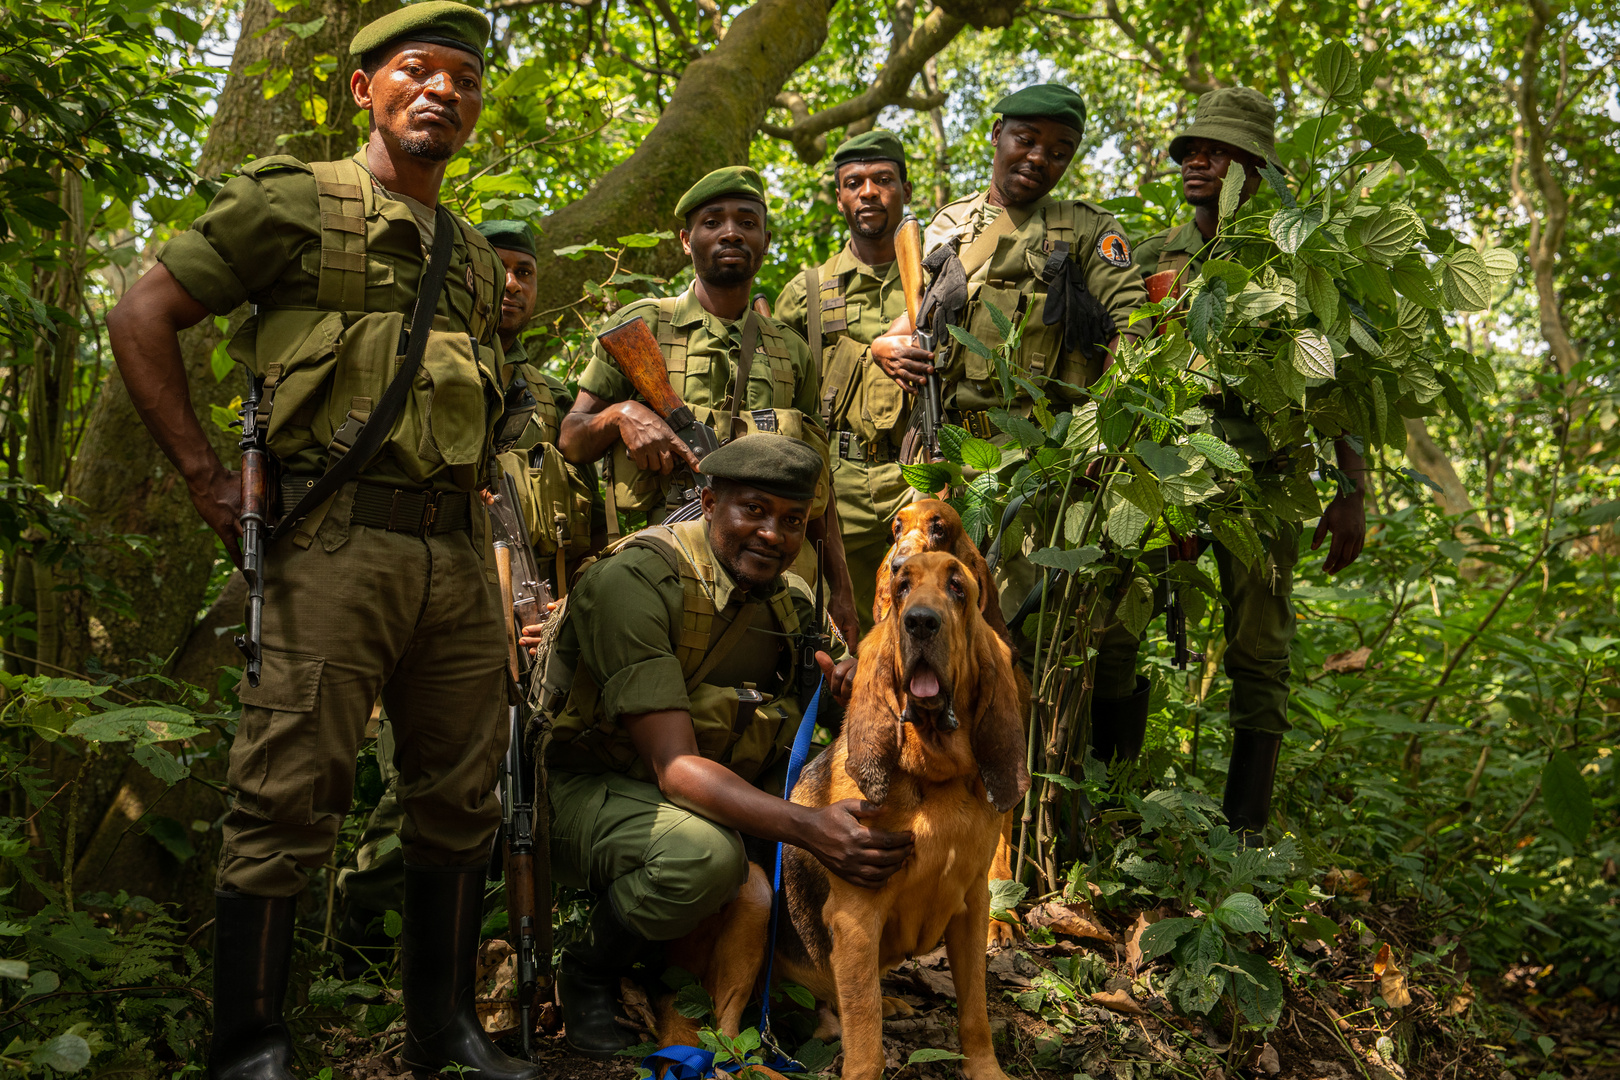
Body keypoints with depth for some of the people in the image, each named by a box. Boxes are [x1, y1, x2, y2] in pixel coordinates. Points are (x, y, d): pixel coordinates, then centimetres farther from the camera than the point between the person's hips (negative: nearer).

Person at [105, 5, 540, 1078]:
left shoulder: (475, 255, 21)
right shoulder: (297, 203, 3)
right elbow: (142, 317, 0)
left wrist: (473, 491, 15)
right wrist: (208, 477, -6)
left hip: (460, 550, 6)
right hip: (336, 544, -6)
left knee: (461, 798, 10)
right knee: (291, 800, -5)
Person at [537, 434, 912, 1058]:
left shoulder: (793, 603, -1)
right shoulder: (635, 579, -23)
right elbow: (675, 767, -30)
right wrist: (809, 828, -42)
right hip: (589, 789, -6)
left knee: (859, 837, -14)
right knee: (703, 853, -37)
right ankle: (587, 974, -6)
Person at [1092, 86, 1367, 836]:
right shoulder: (1153, 257, 16)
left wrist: (1351, 493, -5)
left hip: (1257, 473, -2)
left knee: (1258, 654, 1)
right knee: (1114, 629, -1)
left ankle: (1245, 830, 10)